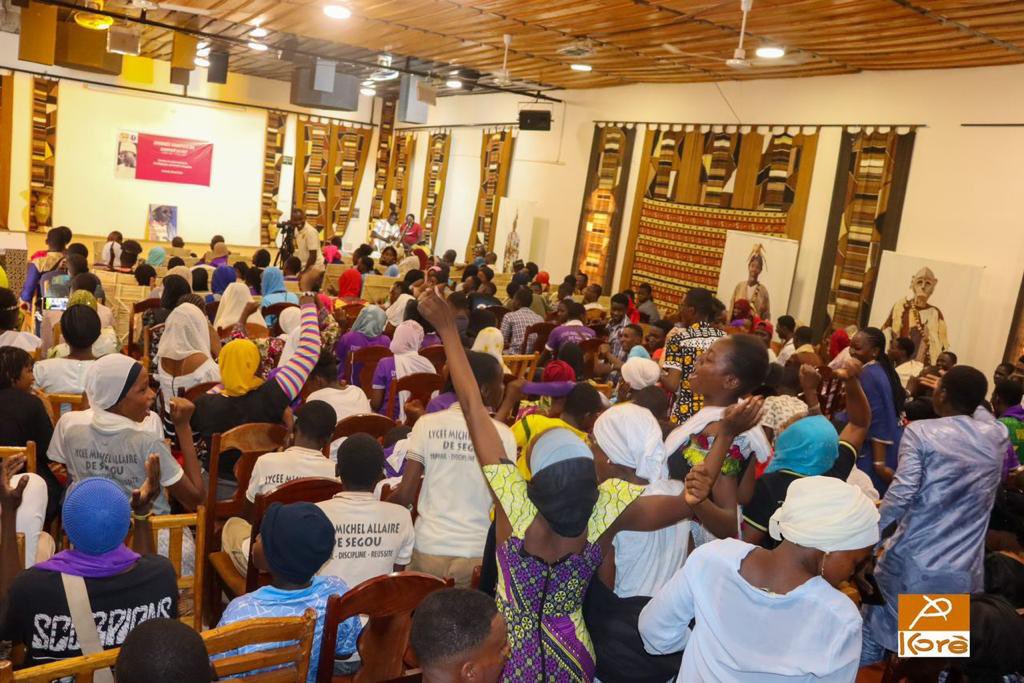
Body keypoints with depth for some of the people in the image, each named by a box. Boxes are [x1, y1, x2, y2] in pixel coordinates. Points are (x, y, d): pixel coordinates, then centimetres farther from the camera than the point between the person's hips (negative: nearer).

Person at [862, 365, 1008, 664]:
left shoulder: (920, 431, -10)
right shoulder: (998, 434, 2)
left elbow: (901, 495, -19)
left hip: (912, 563, -3)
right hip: (965, 572, 3)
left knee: (874, 631, 18)